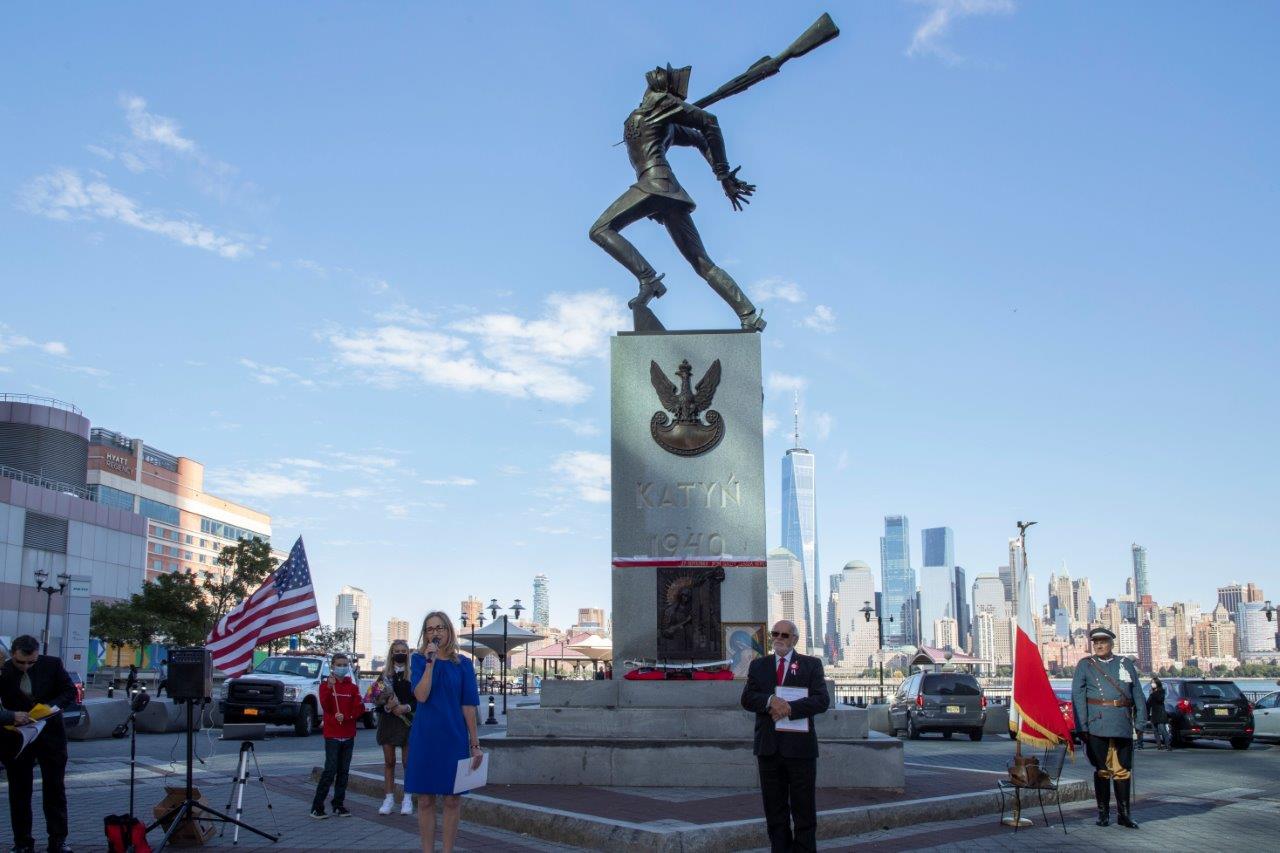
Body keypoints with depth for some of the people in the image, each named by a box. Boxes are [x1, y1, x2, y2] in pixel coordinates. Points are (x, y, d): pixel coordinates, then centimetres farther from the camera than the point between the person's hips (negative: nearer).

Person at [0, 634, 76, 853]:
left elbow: (70, 691, -2)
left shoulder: (53, 664, -9)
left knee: (55, 788, 6)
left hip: (51, 736, 0)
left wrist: (51, 706, -19)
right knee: (19, 791, 7)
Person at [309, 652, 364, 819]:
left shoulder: (353, 688, 8)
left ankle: (338, 805, 15)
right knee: (330, 770, -10)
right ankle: (317, 807, -5)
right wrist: (330, 688, -26)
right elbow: (325, 707, -14)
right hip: (332, 735, -4)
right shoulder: (325, 685, 1)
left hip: (348, 735, 4)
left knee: (343, 771, 7)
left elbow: (359, 709, -1)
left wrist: (345, 717, -17)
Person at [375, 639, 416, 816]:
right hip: (387, 721, 3)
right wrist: (387, 707, -14)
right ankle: (389, 798, 14)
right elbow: (376, 700, 5)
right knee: (389, 761, 8)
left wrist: (406, 707, -18)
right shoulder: (384, 675, 7)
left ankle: (408, 799, 9)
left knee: (408, 761, 0)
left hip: (408, 722, -3)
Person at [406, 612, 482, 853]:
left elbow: (468, 706, 2)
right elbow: (421, 695, -12)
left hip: (454, 738, 0)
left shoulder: (463, 664, 3)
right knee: (425, 800, 4)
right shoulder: (419, 659, 2)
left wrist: (475, 743, -1)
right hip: (425, 737, 0)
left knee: (452, 799, 4)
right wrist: (430, 662, -17)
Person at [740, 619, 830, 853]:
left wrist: (790, 708, -18)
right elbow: (747, 698, 1)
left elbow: (822, 700, -7)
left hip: (800, 746, -3)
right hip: (768, 747, 3)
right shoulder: (758, 665, 13)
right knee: (774, 808, 8)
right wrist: (770, 701, -18)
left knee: (803, 808, 2)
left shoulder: (811, 665, 5)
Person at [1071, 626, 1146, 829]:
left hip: (1123, 726, 2)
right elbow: (1078, 697, -1)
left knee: (1123, 770, 6)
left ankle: (1124, 814, 15)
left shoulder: (1126, 663, 12)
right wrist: (1082, 727, -8)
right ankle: (1103, 813, 13)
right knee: (1102, 770, 4)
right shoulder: (1085, 666, 5)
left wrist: (1140, 722, 5)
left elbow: (1138, 694, 12)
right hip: (1098, 726, -2)